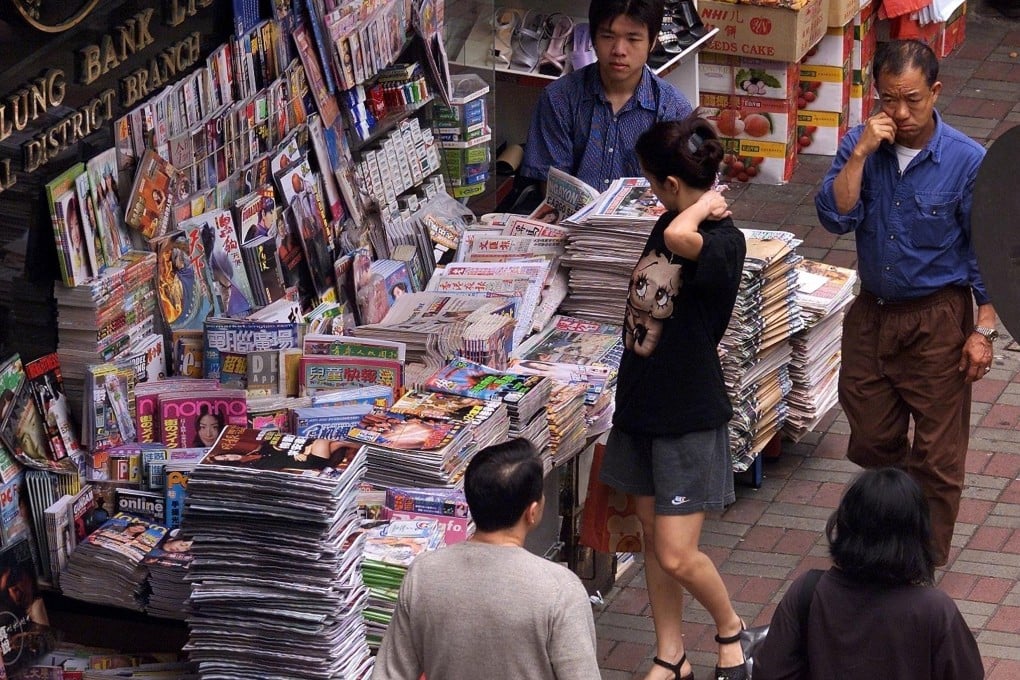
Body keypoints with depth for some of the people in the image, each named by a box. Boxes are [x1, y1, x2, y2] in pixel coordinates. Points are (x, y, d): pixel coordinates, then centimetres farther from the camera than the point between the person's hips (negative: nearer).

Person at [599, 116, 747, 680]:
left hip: (691, 415, -8)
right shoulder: (665, 226, 5)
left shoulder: (724, 242, -22)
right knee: (653, 538, 14)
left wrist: (705, 206, -26)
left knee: (677, 556, -5)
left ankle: (729, 628, 22)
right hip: (642, 402, 8)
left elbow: (680, 238, -44)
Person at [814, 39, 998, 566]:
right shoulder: (861, 145, -6)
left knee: (937, 451, 3)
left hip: (937, 319, -4)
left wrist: (983, 330, -11)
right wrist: (861, 153, -25)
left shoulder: (967, 161, -15)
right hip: (872, 311, 4)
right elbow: (835, 218, -16)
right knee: (871, 438, 16)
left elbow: (984, 253, -9)